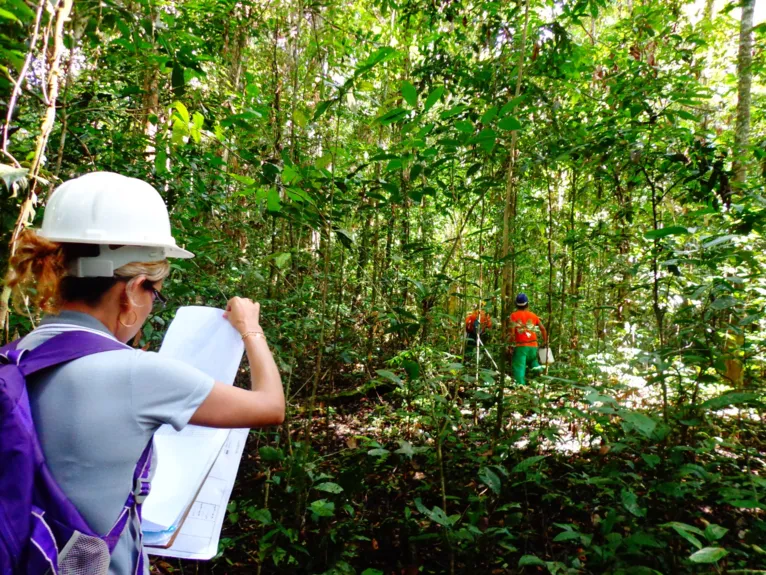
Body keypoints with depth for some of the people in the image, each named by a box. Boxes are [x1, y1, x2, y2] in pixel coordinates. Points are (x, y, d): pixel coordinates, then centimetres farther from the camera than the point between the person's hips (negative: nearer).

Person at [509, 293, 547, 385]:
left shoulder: (514, 315, -1)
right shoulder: (533, 315, 10)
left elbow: (512, 330, -12)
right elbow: (543, 329, 9)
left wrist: (511, 343, -6)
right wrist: (545, 342, 19)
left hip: (521, 346, -3)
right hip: (533, 345, 4)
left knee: (519, 368, -3)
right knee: (532, 360, 29)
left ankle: (520, 385, -13)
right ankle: (536, 366, 2)